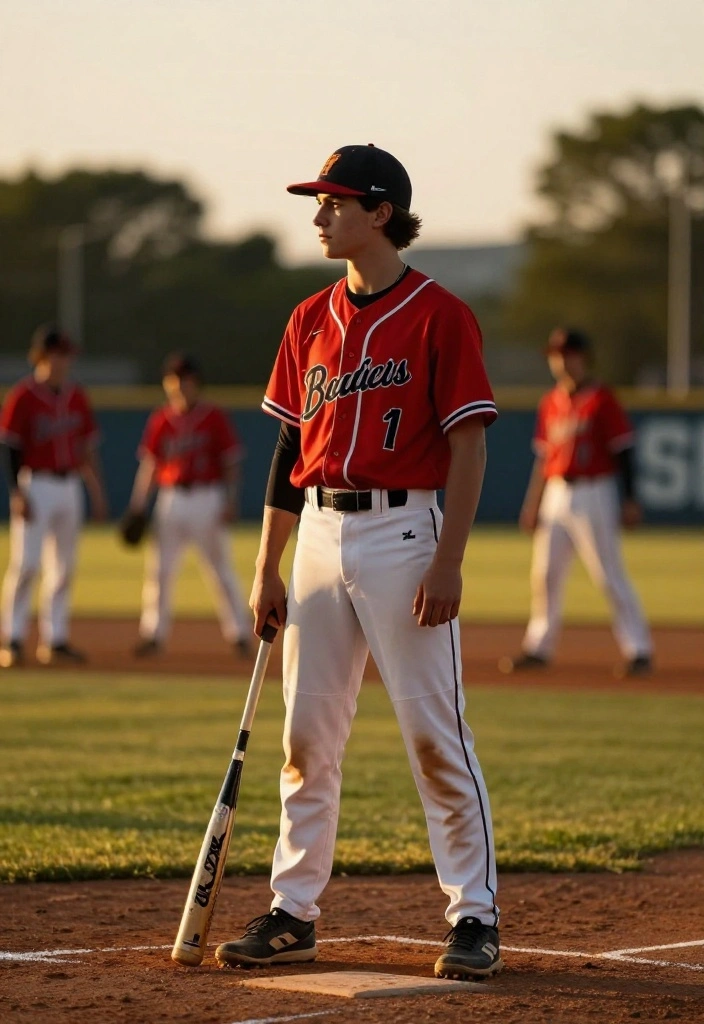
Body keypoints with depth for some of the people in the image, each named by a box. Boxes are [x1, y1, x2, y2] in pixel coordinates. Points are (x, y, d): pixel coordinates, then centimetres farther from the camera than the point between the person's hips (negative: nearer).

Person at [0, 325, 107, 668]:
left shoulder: (76, 398, 10)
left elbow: (87, 447, 15)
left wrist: (97, 491, 12)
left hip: (70, 485, 6)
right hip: (35, 485, -6)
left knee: (64, 566, 8)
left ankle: (55, 640, 14)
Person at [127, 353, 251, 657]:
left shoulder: (213, 418, -2)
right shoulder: (160, 421, 7)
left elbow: (231, 462, -1)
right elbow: (149, 464, 10)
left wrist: (230, 502, -10)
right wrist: (137, 506, 4)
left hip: (208, 500, -3)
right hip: (171, 501, 3)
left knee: (221, 568, 1)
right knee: (159, 569, 3)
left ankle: (239, 633, 9)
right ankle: (154, 634, 10)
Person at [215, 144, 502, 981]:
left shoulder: (439, 315, -6)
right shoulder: (311, 321, 13)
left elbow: (468, 447, -9)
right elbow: (290, 445, 15)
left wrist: (448, 562, -16)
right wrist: (267, 568, 12)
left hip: (402, 530, -6)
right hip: (318, 536, 6)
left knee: (434, 734, -5)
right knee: (306, 733, 8)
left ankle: (474, 917, 1)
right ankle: (293, 913, 15)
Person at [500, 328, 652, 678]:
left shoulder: (602, 400, -7)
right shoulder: (550, 404, 11)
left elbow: (623, 452, -8)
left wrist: (629, 501, -13)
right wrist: (532, 504, 13)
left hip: (594, 495, -7)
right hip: (555, 496, 7)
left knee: (609, 575, -8)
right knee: (544, 573, 8)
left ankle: (638, 651, -4)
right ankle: (538, 646, 19)